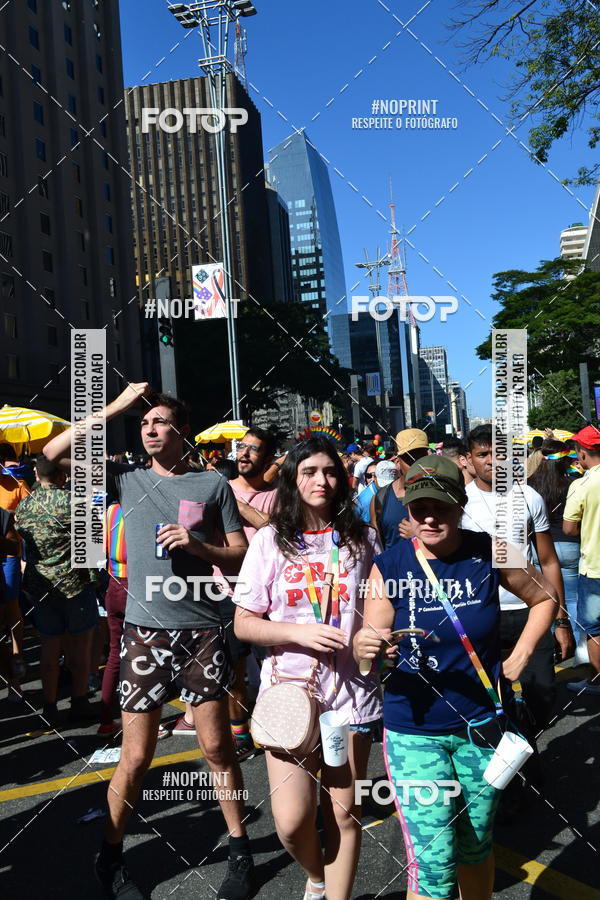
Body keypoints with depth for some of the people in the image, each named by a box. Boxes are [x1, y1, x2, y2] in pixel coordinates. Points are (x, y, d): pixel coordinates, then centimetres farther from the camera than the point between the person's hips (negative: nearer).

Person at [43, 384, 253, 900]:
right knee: (136, 756, 6)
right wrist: (117, 406, -5)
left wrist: (197, 546, -14)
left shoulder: (213, 484, 2)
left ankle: (239, 849, 28)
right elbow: (55, 452, -4)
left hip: (202, 630, 0)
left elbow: (243, 555, 4)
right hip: (144, 632, 1)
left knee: (218, 747, 9)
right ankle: (111, 857, 29)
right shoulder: (128, 479, 5)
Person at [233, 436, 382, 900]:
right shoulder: (271, 540, -1)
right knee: (292, 819, -3)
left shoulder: (362, 538, 4)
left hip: (351, 690, 1)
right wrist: (300, 633, -15)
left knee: (344, 810, 8)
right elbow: (244, 623, -1)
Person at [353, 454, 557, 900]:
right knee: (433, 862, -2)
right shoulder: (389, 565, -12)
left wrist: (520, 657, -1)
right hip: (413, 731, -2)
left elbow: (544, 597, 8)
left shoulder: (490, 553, -9)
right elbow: (370, 642, -8)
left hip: (480, 725, 2)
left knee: (477, 845, 20)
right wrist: (366, 646, -31)